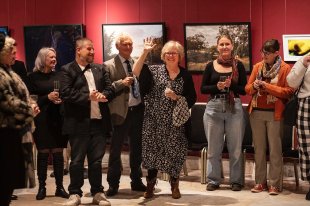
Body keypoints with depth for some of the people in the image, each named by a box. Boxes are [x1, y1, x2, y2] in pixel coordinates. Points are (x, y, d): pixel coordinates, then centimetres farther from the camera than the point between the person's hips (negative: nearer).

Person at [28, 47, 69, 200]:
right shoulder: (34, 77, 0)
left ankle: (59, 187, 8)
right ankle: (42, 187, 8)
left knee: (58, 153, 3)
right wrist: (47, 98, -15)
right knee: (43, 153, 1)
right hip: (42, 119, -3)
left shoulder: (58, 76, 10)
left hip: (58, 119, 3)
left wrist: (61, 99, -8)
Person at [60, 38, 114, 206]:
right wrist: (88, 97, -20)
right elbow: (66, 93, -14)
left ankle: (97, 192, 19)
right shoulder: (67, 70, -1)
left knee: (96, 160, 10)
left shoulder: (100, 69, 15)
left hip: (99, 121, 4)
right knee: (77, 160, 3)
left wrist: (103, 95, -14)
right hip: (79, 123, -4)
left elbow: (110, 88, 8)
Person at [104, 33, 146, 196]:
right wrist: (121, 83, -22)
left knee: (137, 148, 14)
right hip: (121, 111, -4)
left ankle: (136, 181, 26)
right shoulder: (109, 66, -4)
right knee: (116, 149, 3)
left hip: (138, 110, 5)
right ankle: (113, 184, 13)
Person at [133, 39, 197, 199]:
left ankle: (174, 186, 19)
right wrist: (145, 52, -16)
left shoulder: (185, 75, 5)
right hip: (154, 120, 0)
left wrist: (176, 97, -13)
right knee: (152, 150, 4)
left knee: (174, 151, 1)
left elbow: (191, 99, 3)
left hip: (174, 121, 0)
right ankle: (150, 185, 19)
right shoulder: (155, 70, 4)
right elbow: (136, 72, -12)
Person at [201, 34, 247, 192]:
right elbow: (203, 88, 3)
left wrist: (230, 85, -18)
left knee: (235, 147, 4)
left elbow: (244, 89, -1)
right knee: (213, 147, 6)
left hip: (234, 108, -1)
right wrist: (217, 86, -14)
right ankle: (213, 180, 16)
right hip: (213, 108, 1)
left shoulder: (238, 65, 2)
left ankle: (236, 180, 15)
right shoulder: (210, 66, 5)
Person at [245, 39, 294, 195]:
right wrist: (254, 86, -9)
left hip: (274, 113, -4)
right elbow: (247, 88, 13)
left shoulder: (285, 68, -3)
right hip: (256, 112, 4)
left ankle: (274, 184, 4)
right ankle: (260, 182, 15)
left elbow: (289, 91, -10)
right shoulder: (257, 67, 10)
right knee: (259, 148, 8)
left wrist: (269, 87, -16)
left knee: (274, 149, -2)